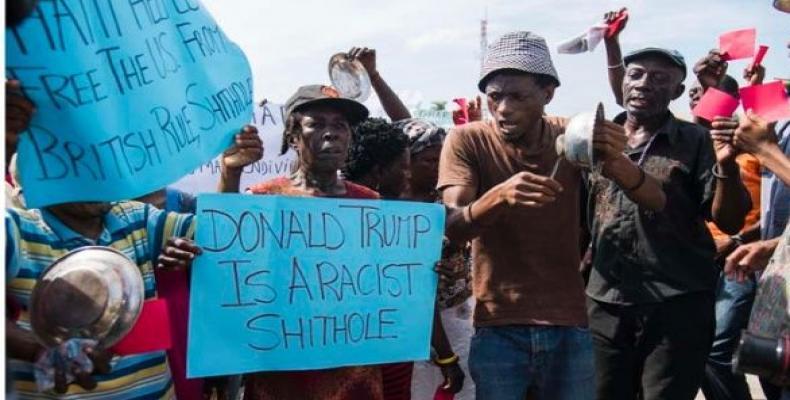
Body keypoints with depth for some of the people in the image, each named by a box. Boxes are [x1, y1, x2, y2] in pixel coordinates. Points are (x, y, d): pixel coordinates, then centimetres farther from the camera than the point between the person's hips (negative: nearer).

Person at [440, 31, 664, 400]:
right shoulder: (466, 140, -7)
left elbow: (656, 203, -7)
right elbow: (451, 228, -17)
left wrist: (615, 161, -28)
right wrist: (498, 196, -38)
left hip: (569, 325, 2)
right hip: (498, 328, -2)